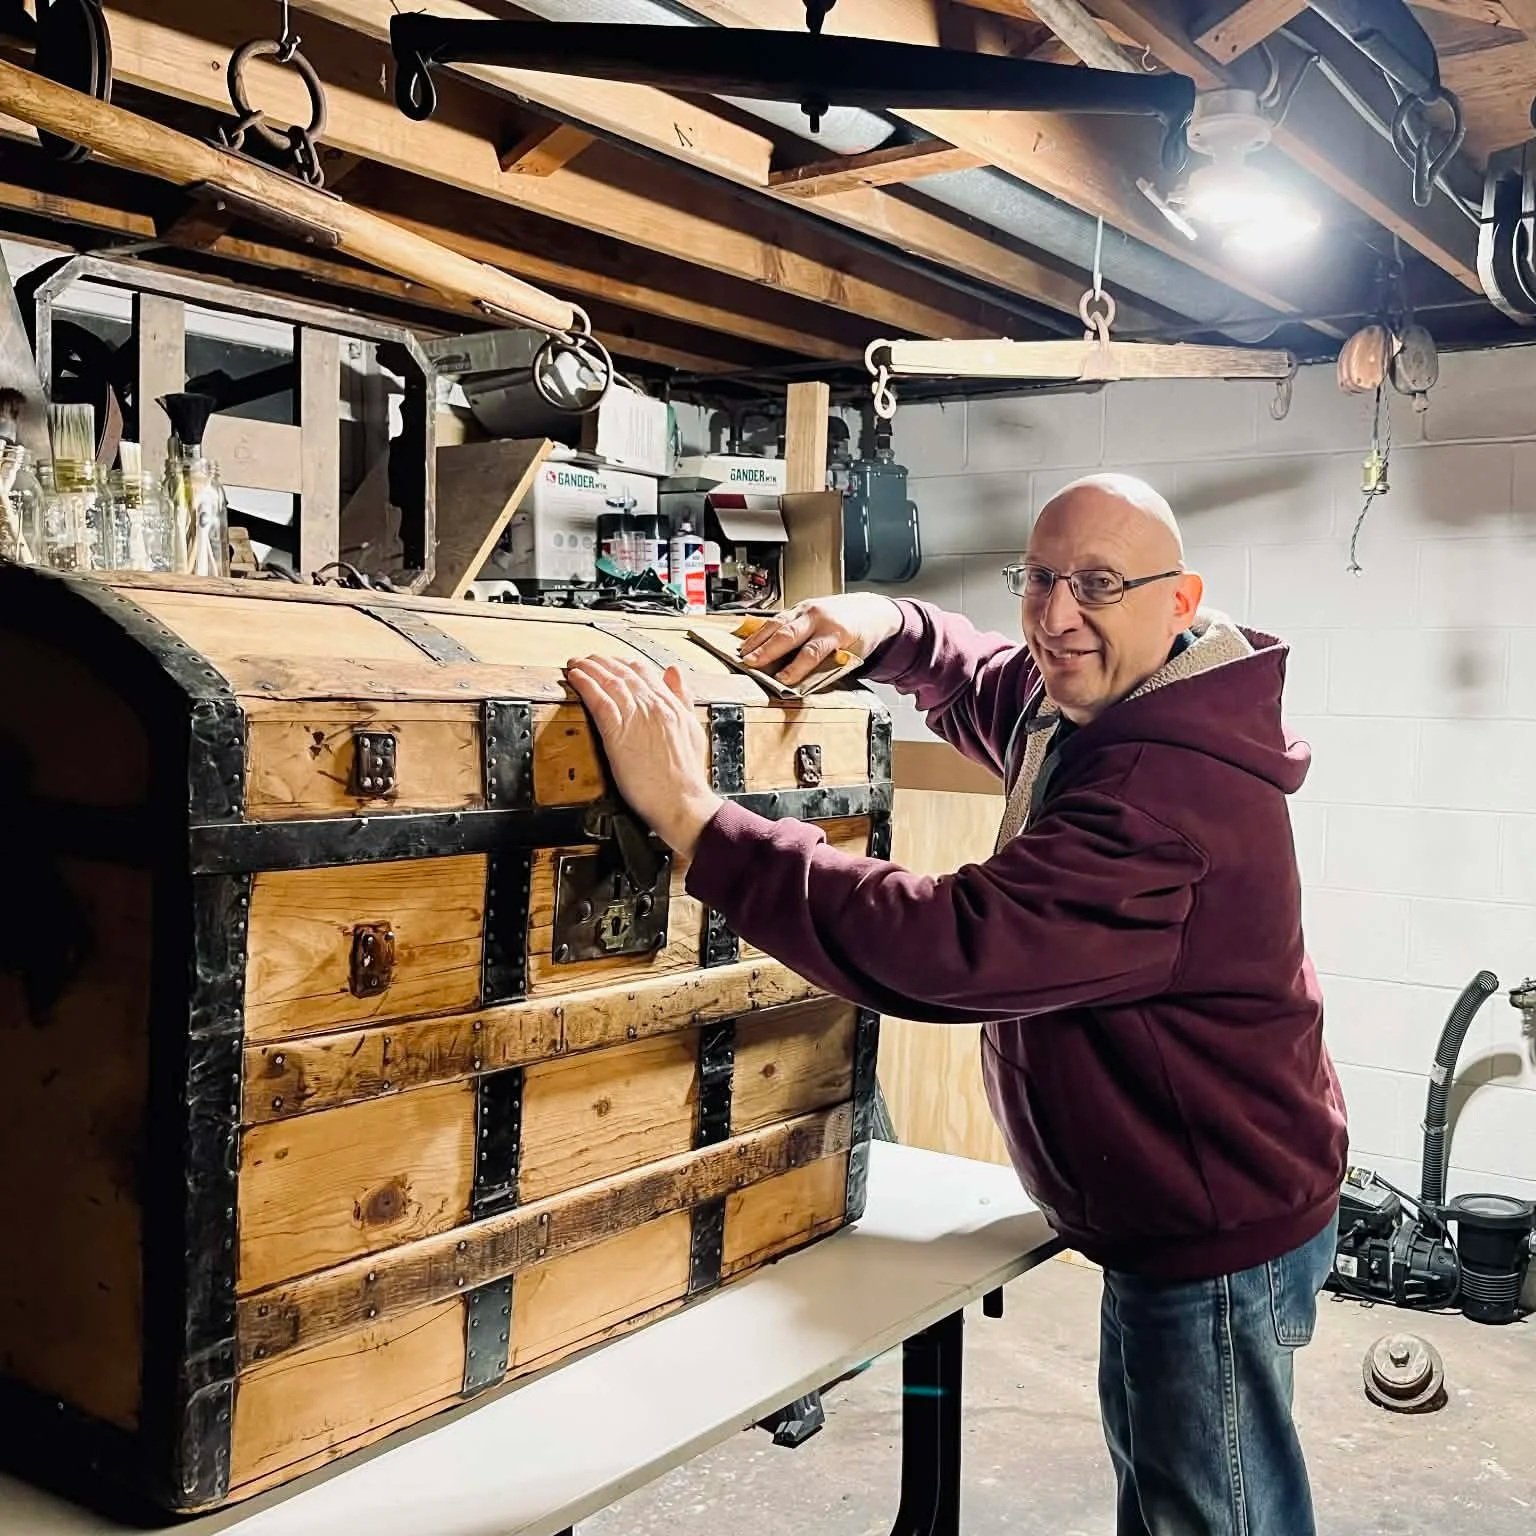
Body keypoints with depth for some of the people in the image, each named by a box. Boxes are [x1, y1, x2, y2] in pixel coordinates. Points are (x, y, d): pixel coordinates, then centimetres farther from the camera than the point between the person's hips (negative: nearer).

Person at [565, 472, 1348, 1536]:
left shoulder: (1170, 795, -33)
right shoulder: (1081, 707, 0)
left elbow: (950, 948, -42)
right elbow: (990, 688, 21)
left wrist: (690, 813, -40)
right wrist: (888, 626, -3)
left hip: (1222, 1234, -10)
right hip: (1162, 1210, 10)